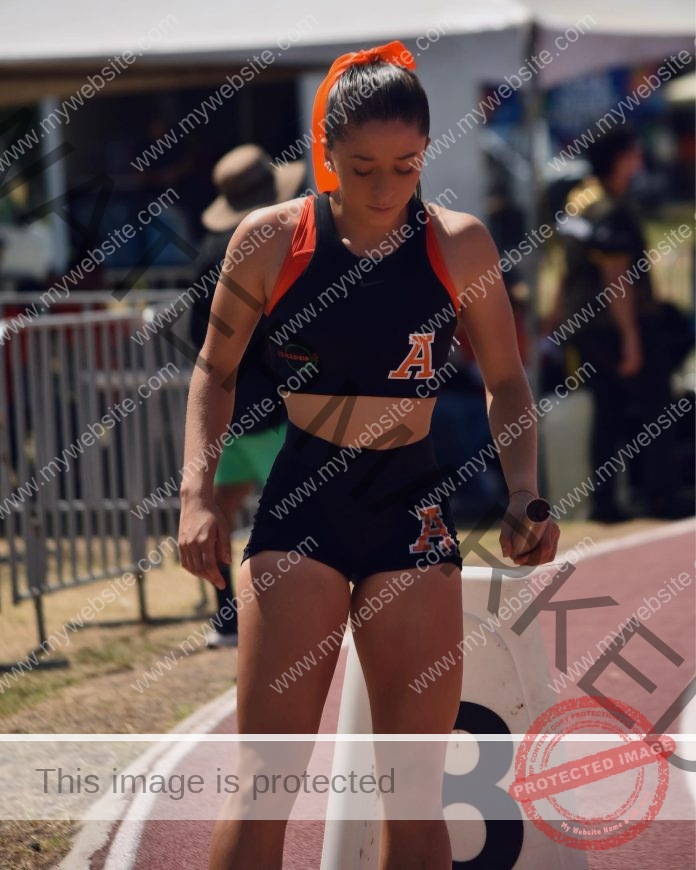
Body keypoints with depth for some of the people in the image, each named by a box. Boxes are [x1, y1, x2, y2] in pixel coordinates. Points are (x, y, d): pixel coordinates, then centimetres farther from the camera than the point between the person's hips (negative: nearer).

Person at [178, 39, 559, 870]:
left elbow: (505, 382, 9)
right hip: (298, 505, -1)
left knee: (417, 785, 4)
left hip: (413, 510, 1)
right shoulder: (271, 238, -3)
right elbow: (216, 370, 8)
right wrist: (198, 497, -3)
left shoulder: (459, 244, -1)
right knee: (265, 773, -7)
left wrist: (523, 496, -6)